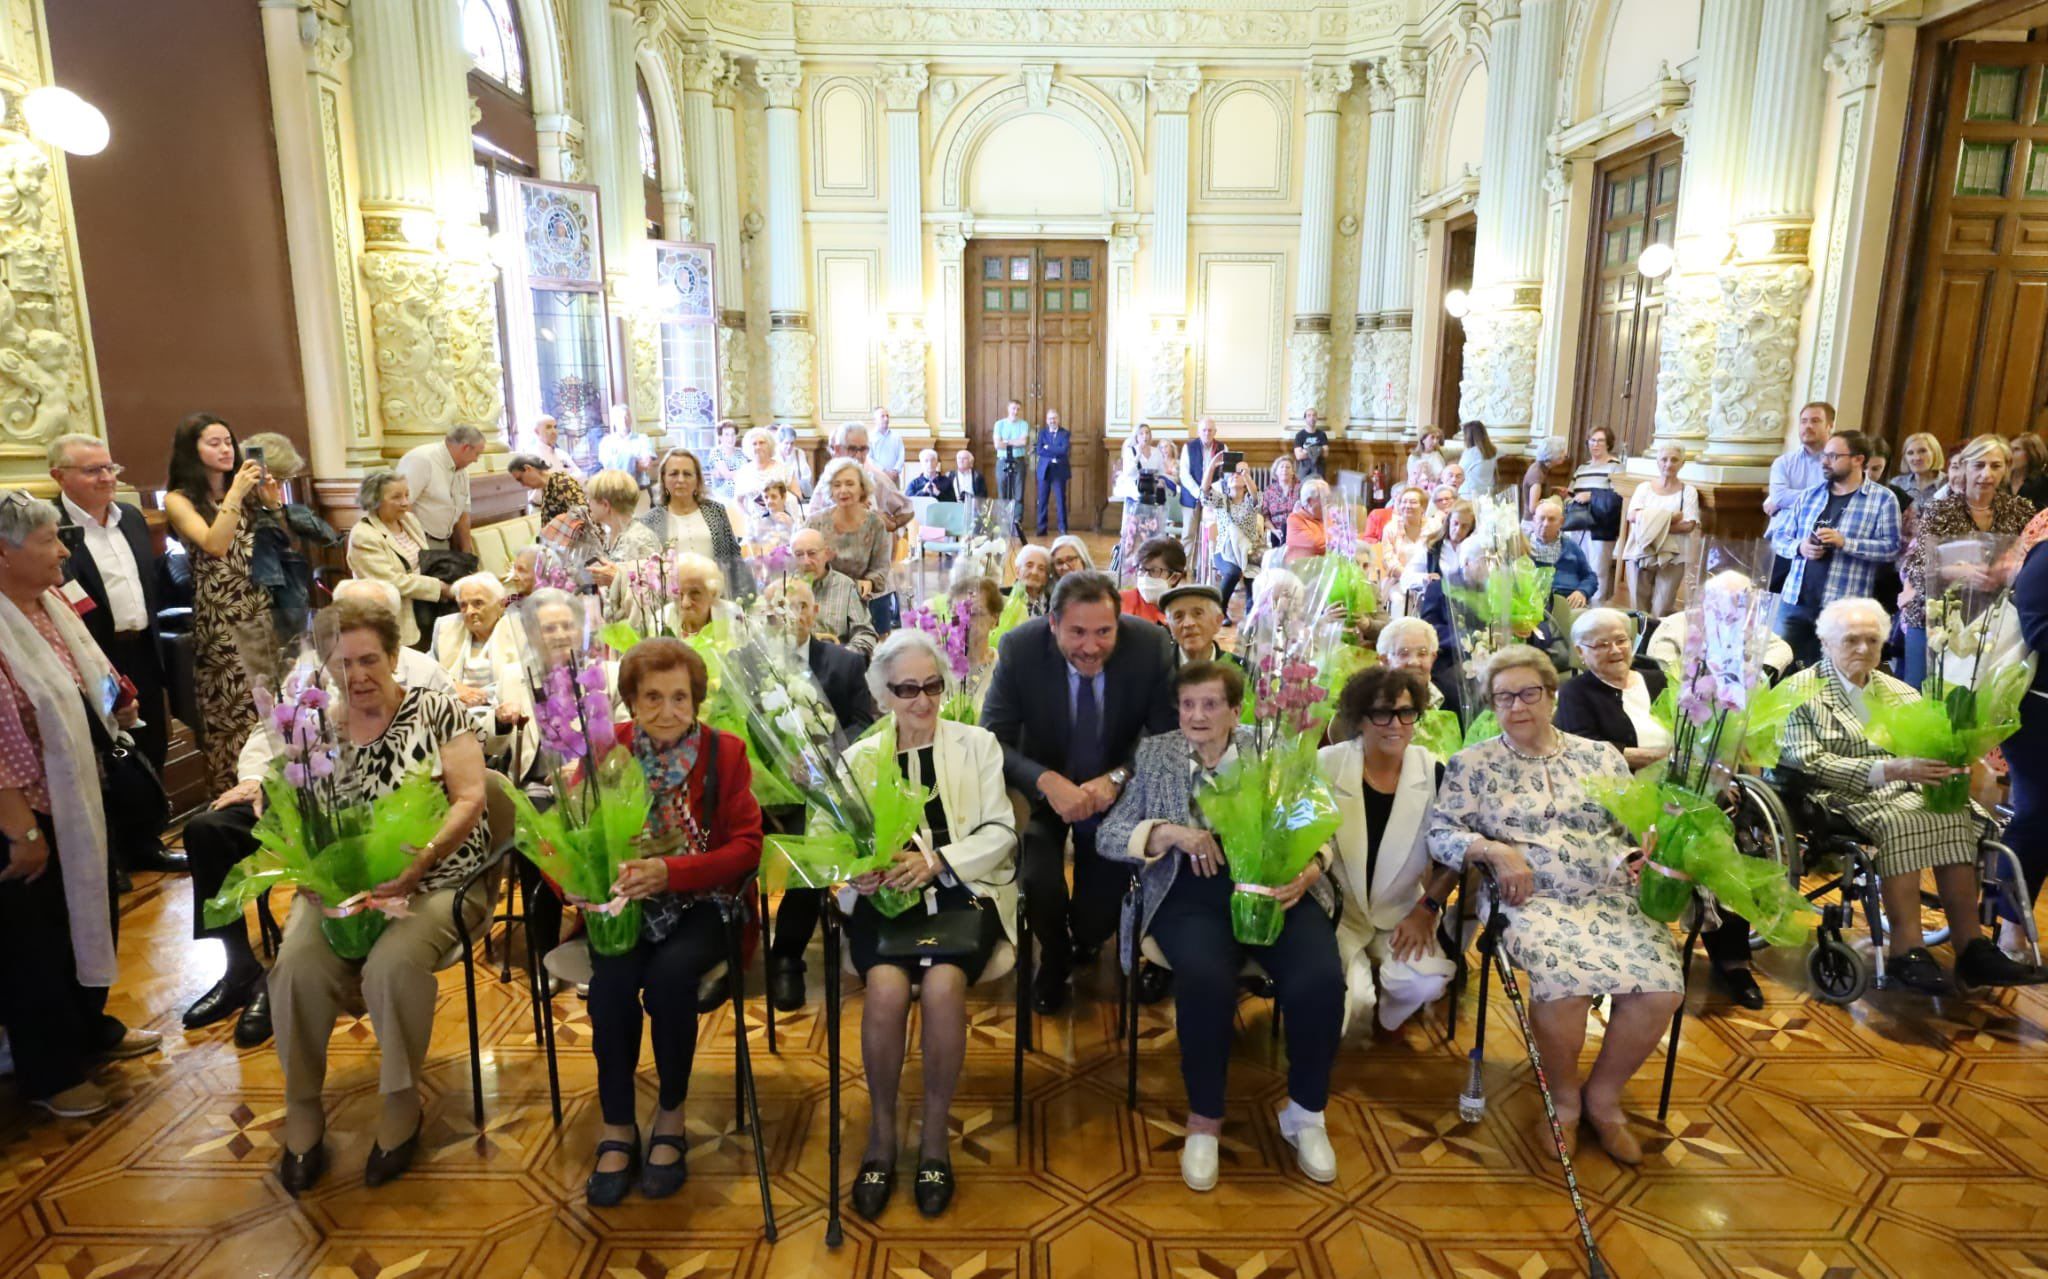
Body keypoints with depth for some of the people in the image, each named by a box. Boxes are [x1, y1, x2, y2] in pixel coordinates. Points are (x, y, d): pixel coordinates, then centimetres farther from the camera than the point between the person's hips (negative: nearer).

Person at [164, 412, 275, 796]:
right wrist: (235, 493, -18)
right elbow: (214, 545, -17)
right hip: (220, 616, -4)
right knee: (231, 709, 0)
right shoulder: (179, 500, -2)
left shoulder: (248, 492, 12)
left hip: (262, 608, 4)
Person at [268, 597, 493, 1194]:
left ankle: (401, 1103, -6)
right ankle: (302, 1111, 0)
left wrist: (419, 861, -22)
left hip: (434, 881, -3)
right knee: (296, 967, -23)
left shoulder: (436, 710, -3)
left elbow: (469, 799, -9)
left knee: (393, 965, -30)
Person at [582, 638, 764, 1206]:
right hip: (623, 904, 2)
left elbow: (747, 847, -8)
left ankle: (670, 1116, -5)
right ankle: (616, 1127, -7)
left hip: (699, 904, -1)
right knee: (612, 979, -27)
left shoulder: (725, 752, -2)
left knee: (669, 974, -29)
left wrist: (669, 871, -23)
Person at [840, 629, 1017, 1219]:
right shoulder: (858, 758, 13)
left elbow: (1001, 831, 1)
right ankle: (881, 1134, -5)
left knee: (942, 985, -30)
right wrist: (857, 870, -20)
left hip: (963, 890, -1)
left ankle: (935, 1133, -7)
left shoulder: (978, 744, 10)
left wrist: (936, 861, -15)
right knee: (886, 987, -29)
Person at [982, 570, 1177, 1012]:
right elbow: (993, 740, -18)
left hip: (1116, 790, 1)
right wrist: (1047, 781, -36)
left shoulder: (1151, 646, -19)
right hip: (1043, 789, 0)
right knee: (1039, 880, -23)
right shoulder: (1019, 649, -21)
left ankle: (1084, 943, 31)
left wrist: (1118, 778, -30)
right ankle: (1054, 957, 15)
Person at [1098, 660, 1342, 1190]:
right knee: (1205, 979, -32)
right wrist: (1170, 832, -13)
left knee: (1320, 980, -25)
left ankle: (1305, 1113, 3)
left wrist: (1307, 872, -13)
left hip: (1274, 885, 2)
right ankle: (1204, 1119, -7)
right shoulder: (1153, 754, 11)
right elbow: (1107, 836, 5)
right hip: (1193, 892, -1)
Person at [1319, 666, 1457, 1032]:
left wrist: (1427, 908, -4)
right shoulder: (1327, 765, -9)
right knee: (1351, 997, -26)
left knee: (1424, 983, -25)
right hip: (1338, 910, -2)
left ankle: (1388, 1018, 14)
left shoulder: (1433, 774, -3)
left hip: (1402, 913, 2)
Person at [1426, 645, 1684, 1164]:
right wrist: (1495, 850, -15)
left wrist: (1640, 857, -8)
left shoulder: (1601, 756, 15)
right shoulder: (1472, 764, 6)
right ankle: (1563, 1095, 1)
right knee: (1565, 979, -32)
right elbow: (1440, 834, 0)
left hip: (1610, 896, 3)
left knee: (1661, 987, -23)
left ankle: (1603, 1093, 6)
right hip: (1531, 901, -3)